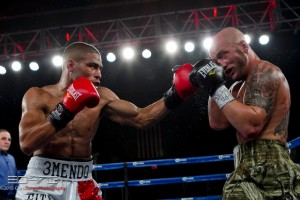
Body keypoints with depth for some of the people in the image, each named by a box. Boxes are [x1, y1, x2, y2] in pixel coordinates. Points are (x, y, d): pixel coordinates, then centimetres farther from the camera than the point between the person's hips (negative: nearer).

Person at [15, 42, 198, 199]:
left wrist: (173, 97, -14)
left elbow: (140, 118, -4)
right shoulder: (37, 96, -6)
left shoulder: (100, 97, 0)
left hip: (82, 182, 3)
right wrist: (64, 112, -26)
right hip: (42, 181, -2)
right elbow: (26, 144, -19)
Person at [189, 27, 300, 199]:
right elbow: (217, 123, 13)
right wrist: (212, 85, 7)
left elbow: (251, 126, -22)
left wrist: (217, 87, -16)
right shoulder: (240, 86, 21)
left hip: (266, 168, -9)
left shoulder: (264, 72, -8)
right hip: (256, 168, 9)